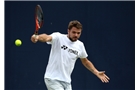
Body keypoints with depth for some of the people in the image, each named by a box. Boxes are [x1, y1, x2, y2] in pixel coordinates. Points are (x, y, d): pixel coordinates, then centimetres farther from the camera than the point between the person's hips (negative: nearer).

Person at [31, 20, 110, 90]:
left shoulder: (80, 45, 7)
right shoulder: (58, 38, -10)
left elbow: (85, 61, 23)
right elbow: (47, 38, -32)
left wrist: (97, 73, 14)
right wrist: (37, 37, -53)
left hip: (66, 82, 6)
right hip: (52, 79, -6)